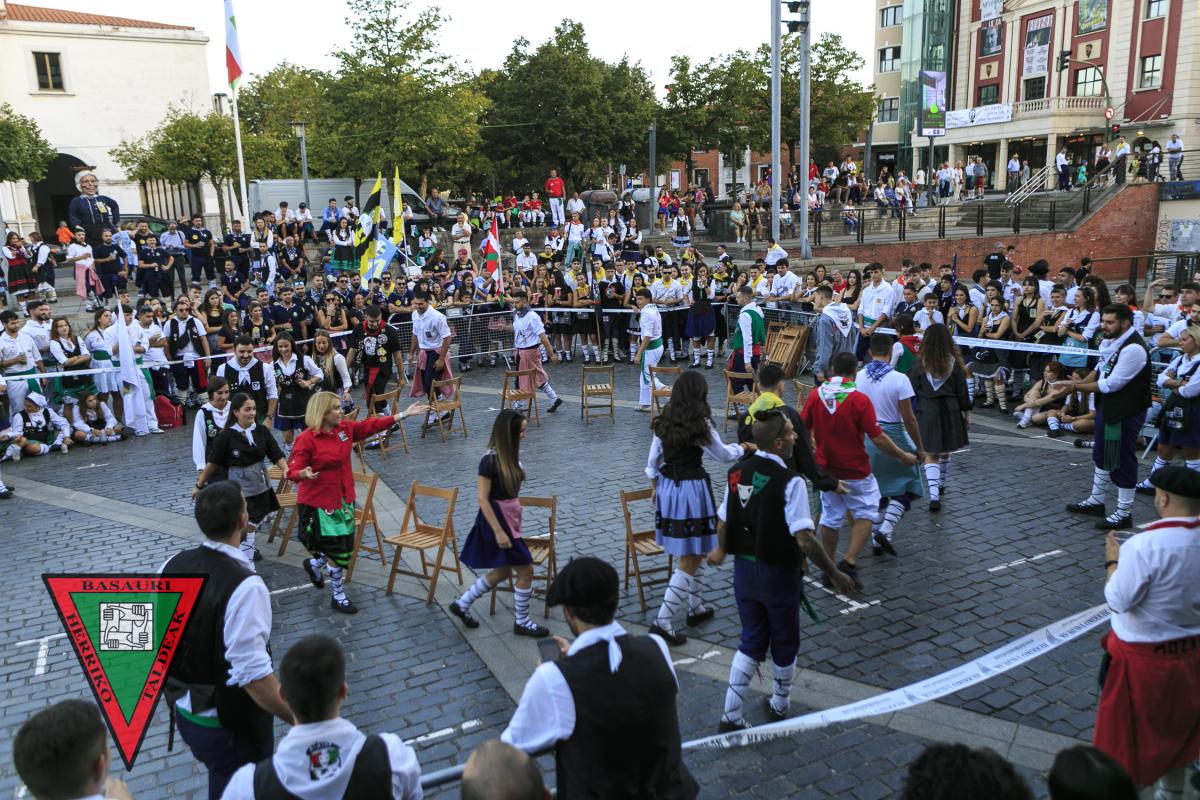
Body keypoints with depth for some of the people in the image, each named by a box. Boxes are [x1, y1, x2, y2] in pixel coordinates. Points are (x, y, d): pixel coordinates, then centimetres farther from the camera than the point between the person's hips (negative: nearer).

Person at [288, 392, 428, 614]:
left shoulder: (345, 428, 0)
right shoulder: (306, 439, -19)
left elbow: (371, 425, 2)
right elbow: (293, 470, -18)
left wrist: (404, 414, -2)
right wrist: (304, 474, -42)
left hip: (344, 498, 7)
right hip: (318, 503, -7)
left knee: (343, 546, 16)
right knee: (337, 548, 1)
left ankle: (315, 564, 49)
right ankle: (338, 597, 22)